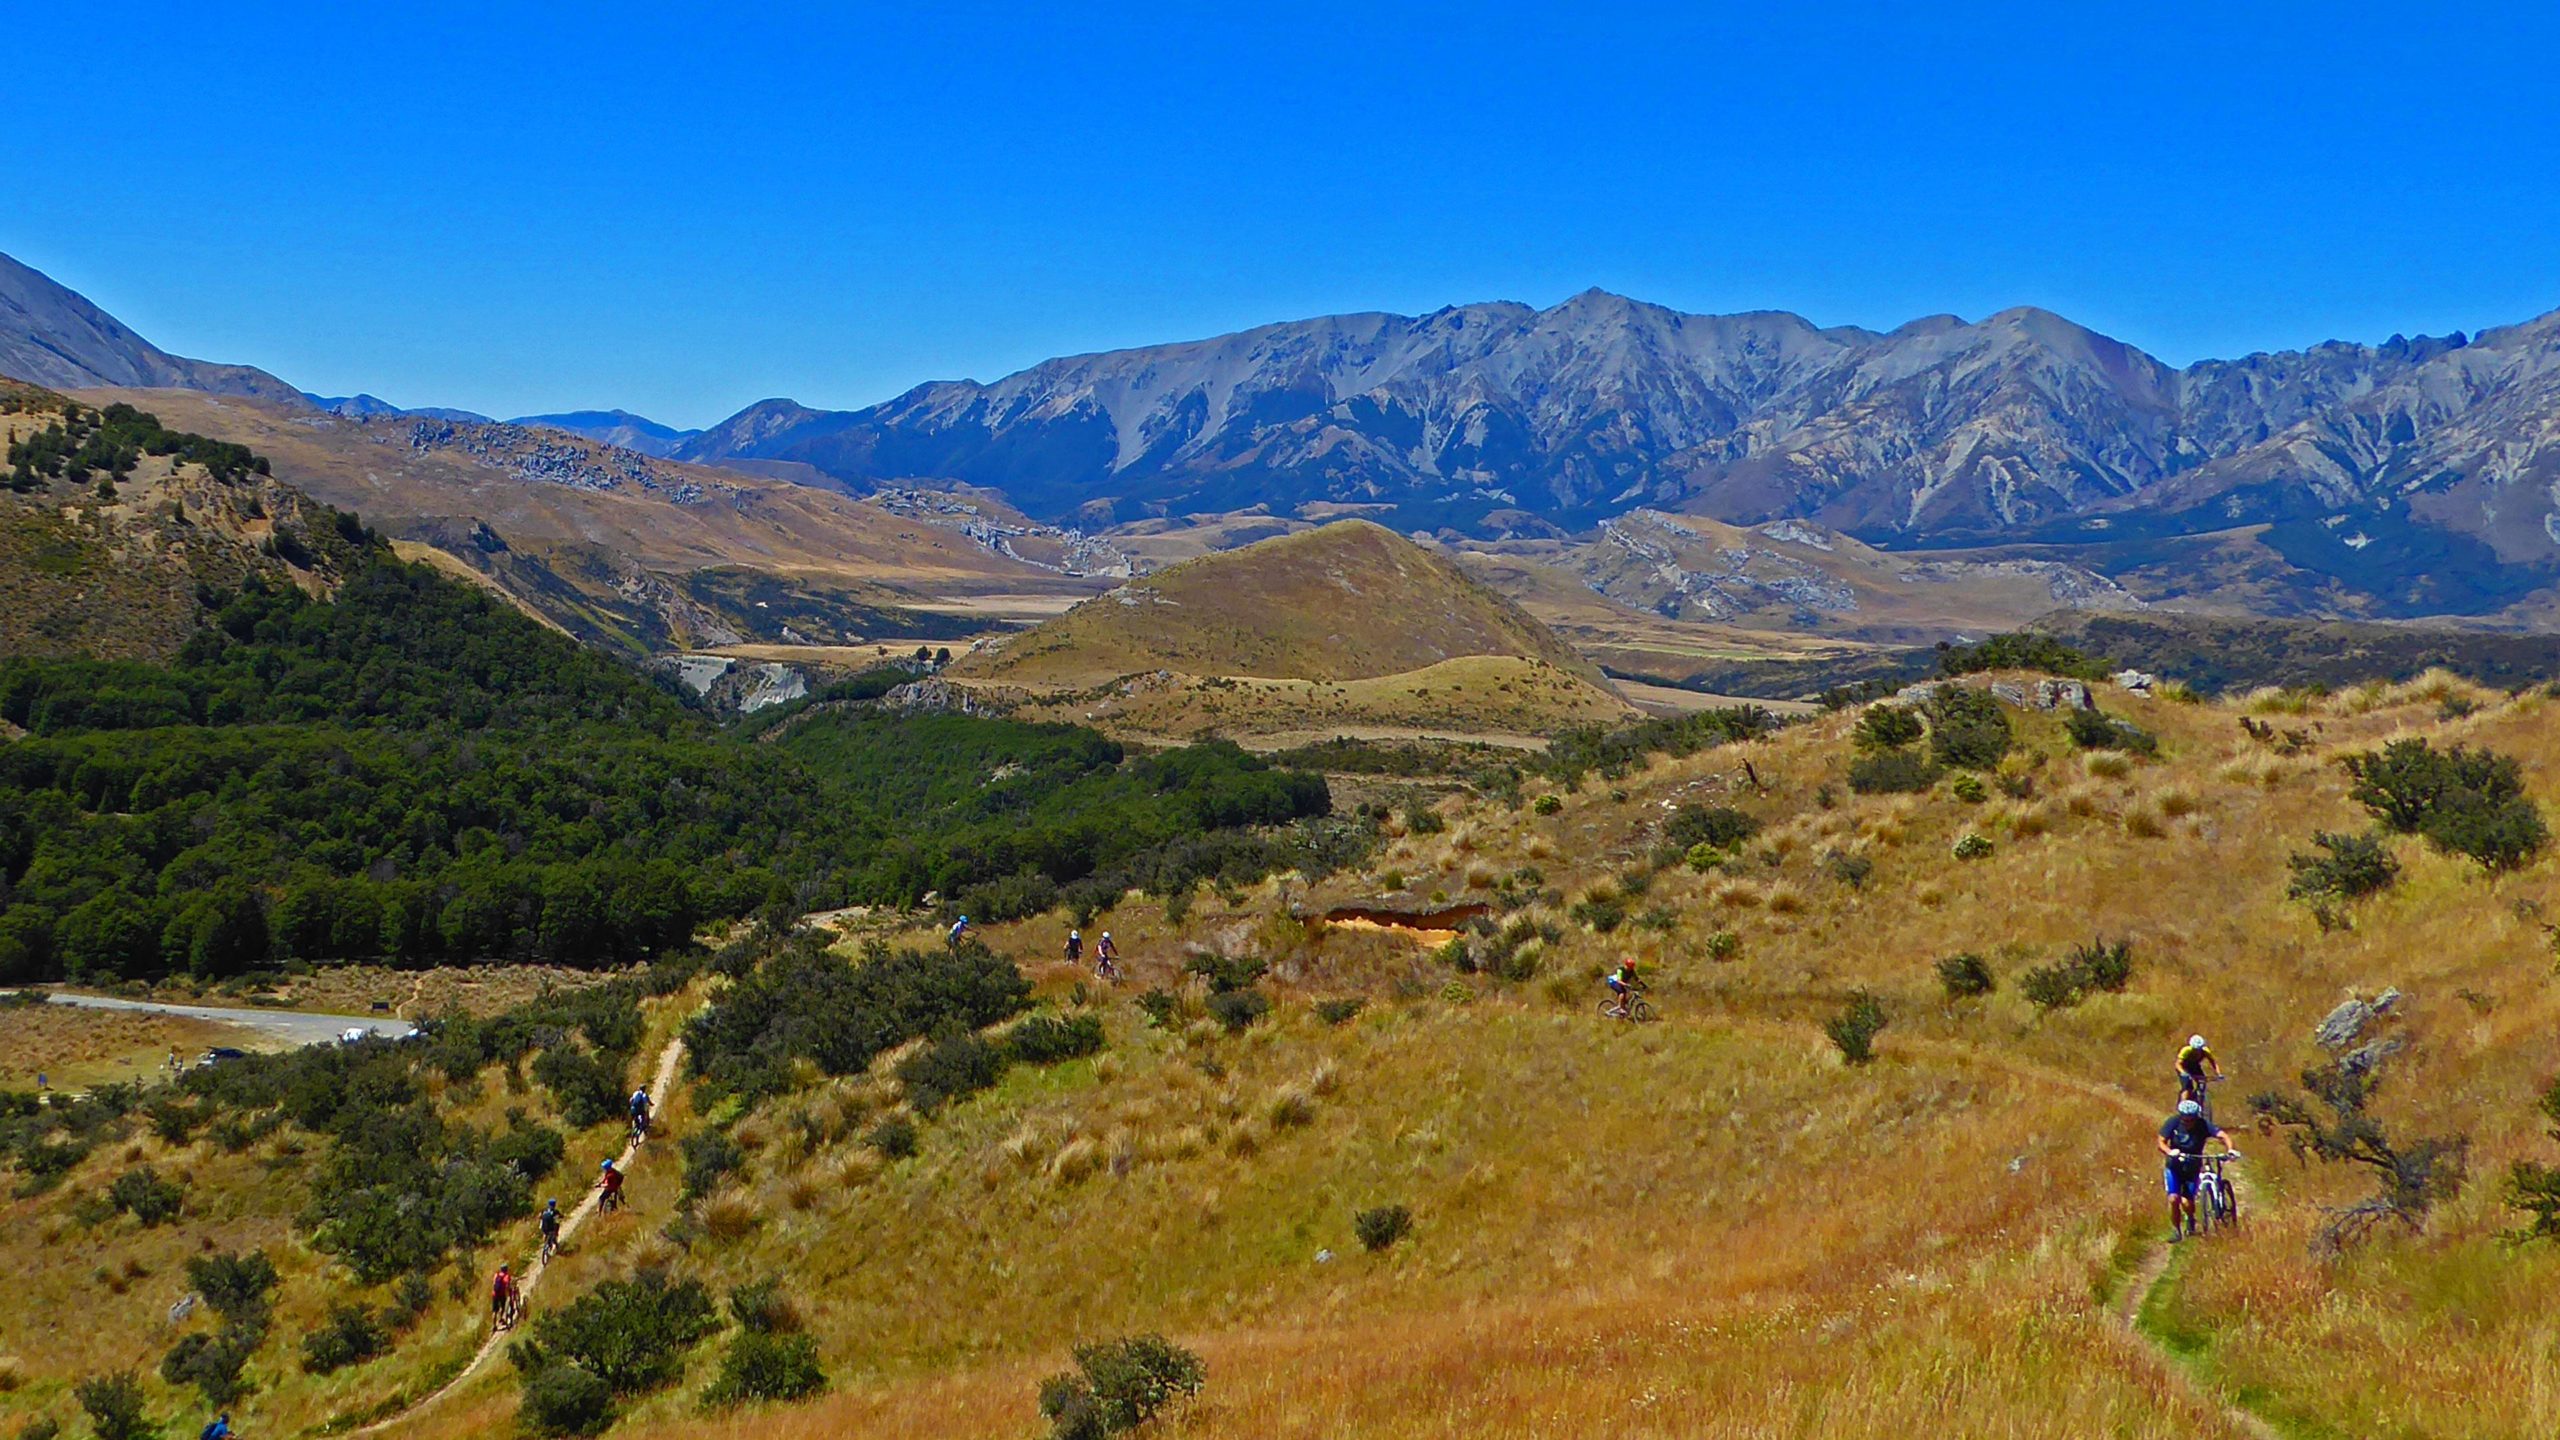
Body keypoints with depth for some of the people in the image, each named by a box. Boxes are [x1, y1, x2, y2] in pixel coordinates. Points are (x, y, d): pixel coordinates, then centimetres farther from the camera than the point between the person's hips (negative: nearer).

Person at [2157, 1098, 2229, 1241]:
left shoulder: (2203, 1125, -19)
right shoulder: (2173, 1122, -16)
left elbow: (2223, 1136, -29)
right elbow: (2161, 1142, -18)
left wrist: (2230, 1150, -48)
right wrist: (2170, 1152, -39)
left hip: (2193, 1168, 0)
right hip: (2174, 1166, 0)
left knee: (2187, 1202, -10)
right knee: (2173, 1199, -16)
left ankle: (2190, 1219, 26)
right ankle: (2175, 1230, 6)